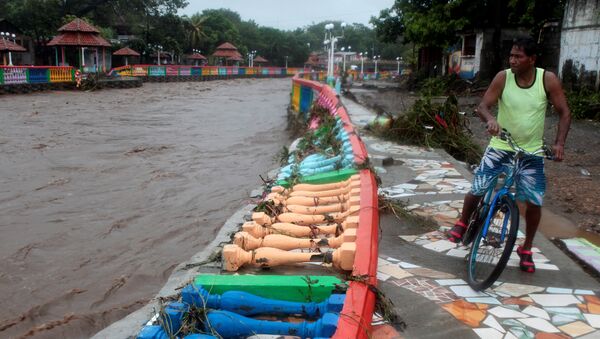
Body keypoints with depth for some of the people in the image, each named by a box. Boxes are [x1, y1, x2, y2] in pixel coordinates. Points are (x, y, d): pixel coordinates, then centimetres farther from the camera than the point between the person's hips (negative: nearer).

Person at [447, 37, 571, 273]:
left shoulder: (548, 80, -10)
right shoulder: (503, 77, -10)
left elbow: (564, 113, -3)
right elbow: (483, 106, -13)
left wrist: (559, 143, -16)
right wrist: (490, 119, -36)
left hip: (531, 152, 0)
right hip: (500, 146, 0)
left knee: (534, 202, -2)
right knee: (477, 190, -5)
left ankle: (526, 250, 21)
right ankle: (462, 223, 28)